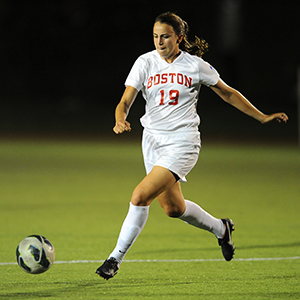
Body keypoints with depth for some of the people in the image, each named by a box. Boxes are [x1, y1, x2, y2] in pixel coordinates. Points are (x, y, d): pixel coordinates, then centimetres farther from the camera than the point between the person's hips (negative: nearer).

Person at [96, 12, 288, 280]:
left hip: (182, 141, -4)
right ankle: (220, 228, 40)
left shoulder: (196, 66, -5)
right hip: (153, 139, 4)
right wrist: (120, 121, -30)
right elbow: (125, 101, -7)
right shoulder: (145, 62, -1)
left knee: (140, 196, -19)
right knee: (173, 207, 12)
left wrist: (262, 117, 10)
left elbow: (228, 93, 9)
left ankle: (116, 258, -7)